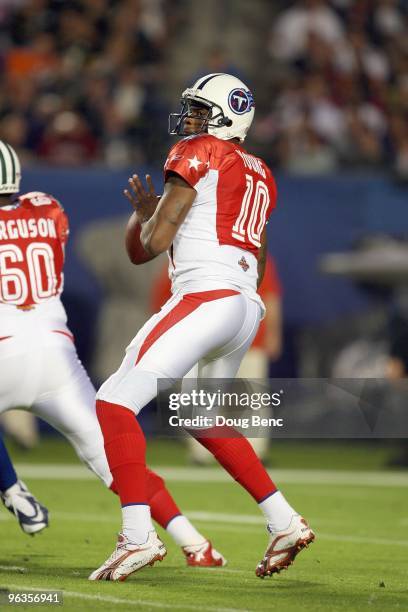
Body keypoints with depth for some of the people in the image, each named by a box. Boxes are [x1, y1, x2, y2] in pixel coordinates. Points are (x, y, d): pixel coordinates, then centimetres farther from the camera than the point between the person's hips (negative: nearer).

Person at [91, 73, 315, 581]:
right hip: (248, 307, 9)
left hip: (206, 298, -9)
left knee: (116, 402, -11)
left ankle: (138, 536, -24)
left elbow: (152, 243, -6)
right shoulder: (259, 174, 22)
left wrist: (144, 209, 15)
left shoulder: (197, 155, -2)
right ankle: (285, 522, 23)